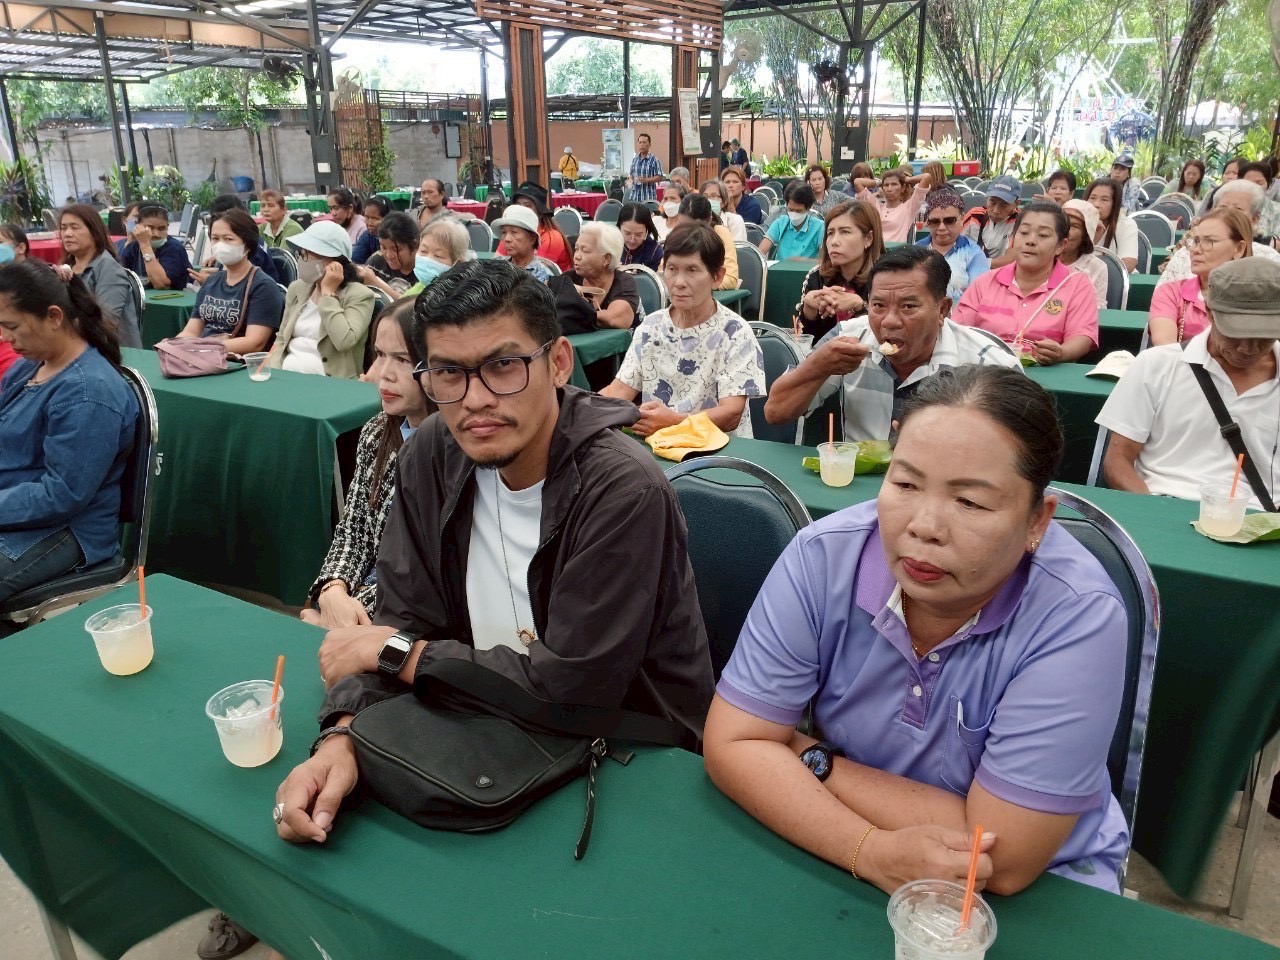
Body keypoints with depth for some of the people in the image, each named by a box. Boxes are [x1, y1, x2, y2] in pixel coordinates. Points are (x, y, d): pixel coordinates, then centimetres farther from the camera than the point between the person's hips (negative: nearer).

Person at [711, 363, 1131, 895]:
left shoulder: (1080, 618, -24)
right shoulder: (823, 557, -17)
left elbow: (1001, 861, -23)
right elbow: (734, 744, -15)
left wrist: (812, 759, -17)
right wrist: (871, 850, -27)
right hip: (849, 862, 2)